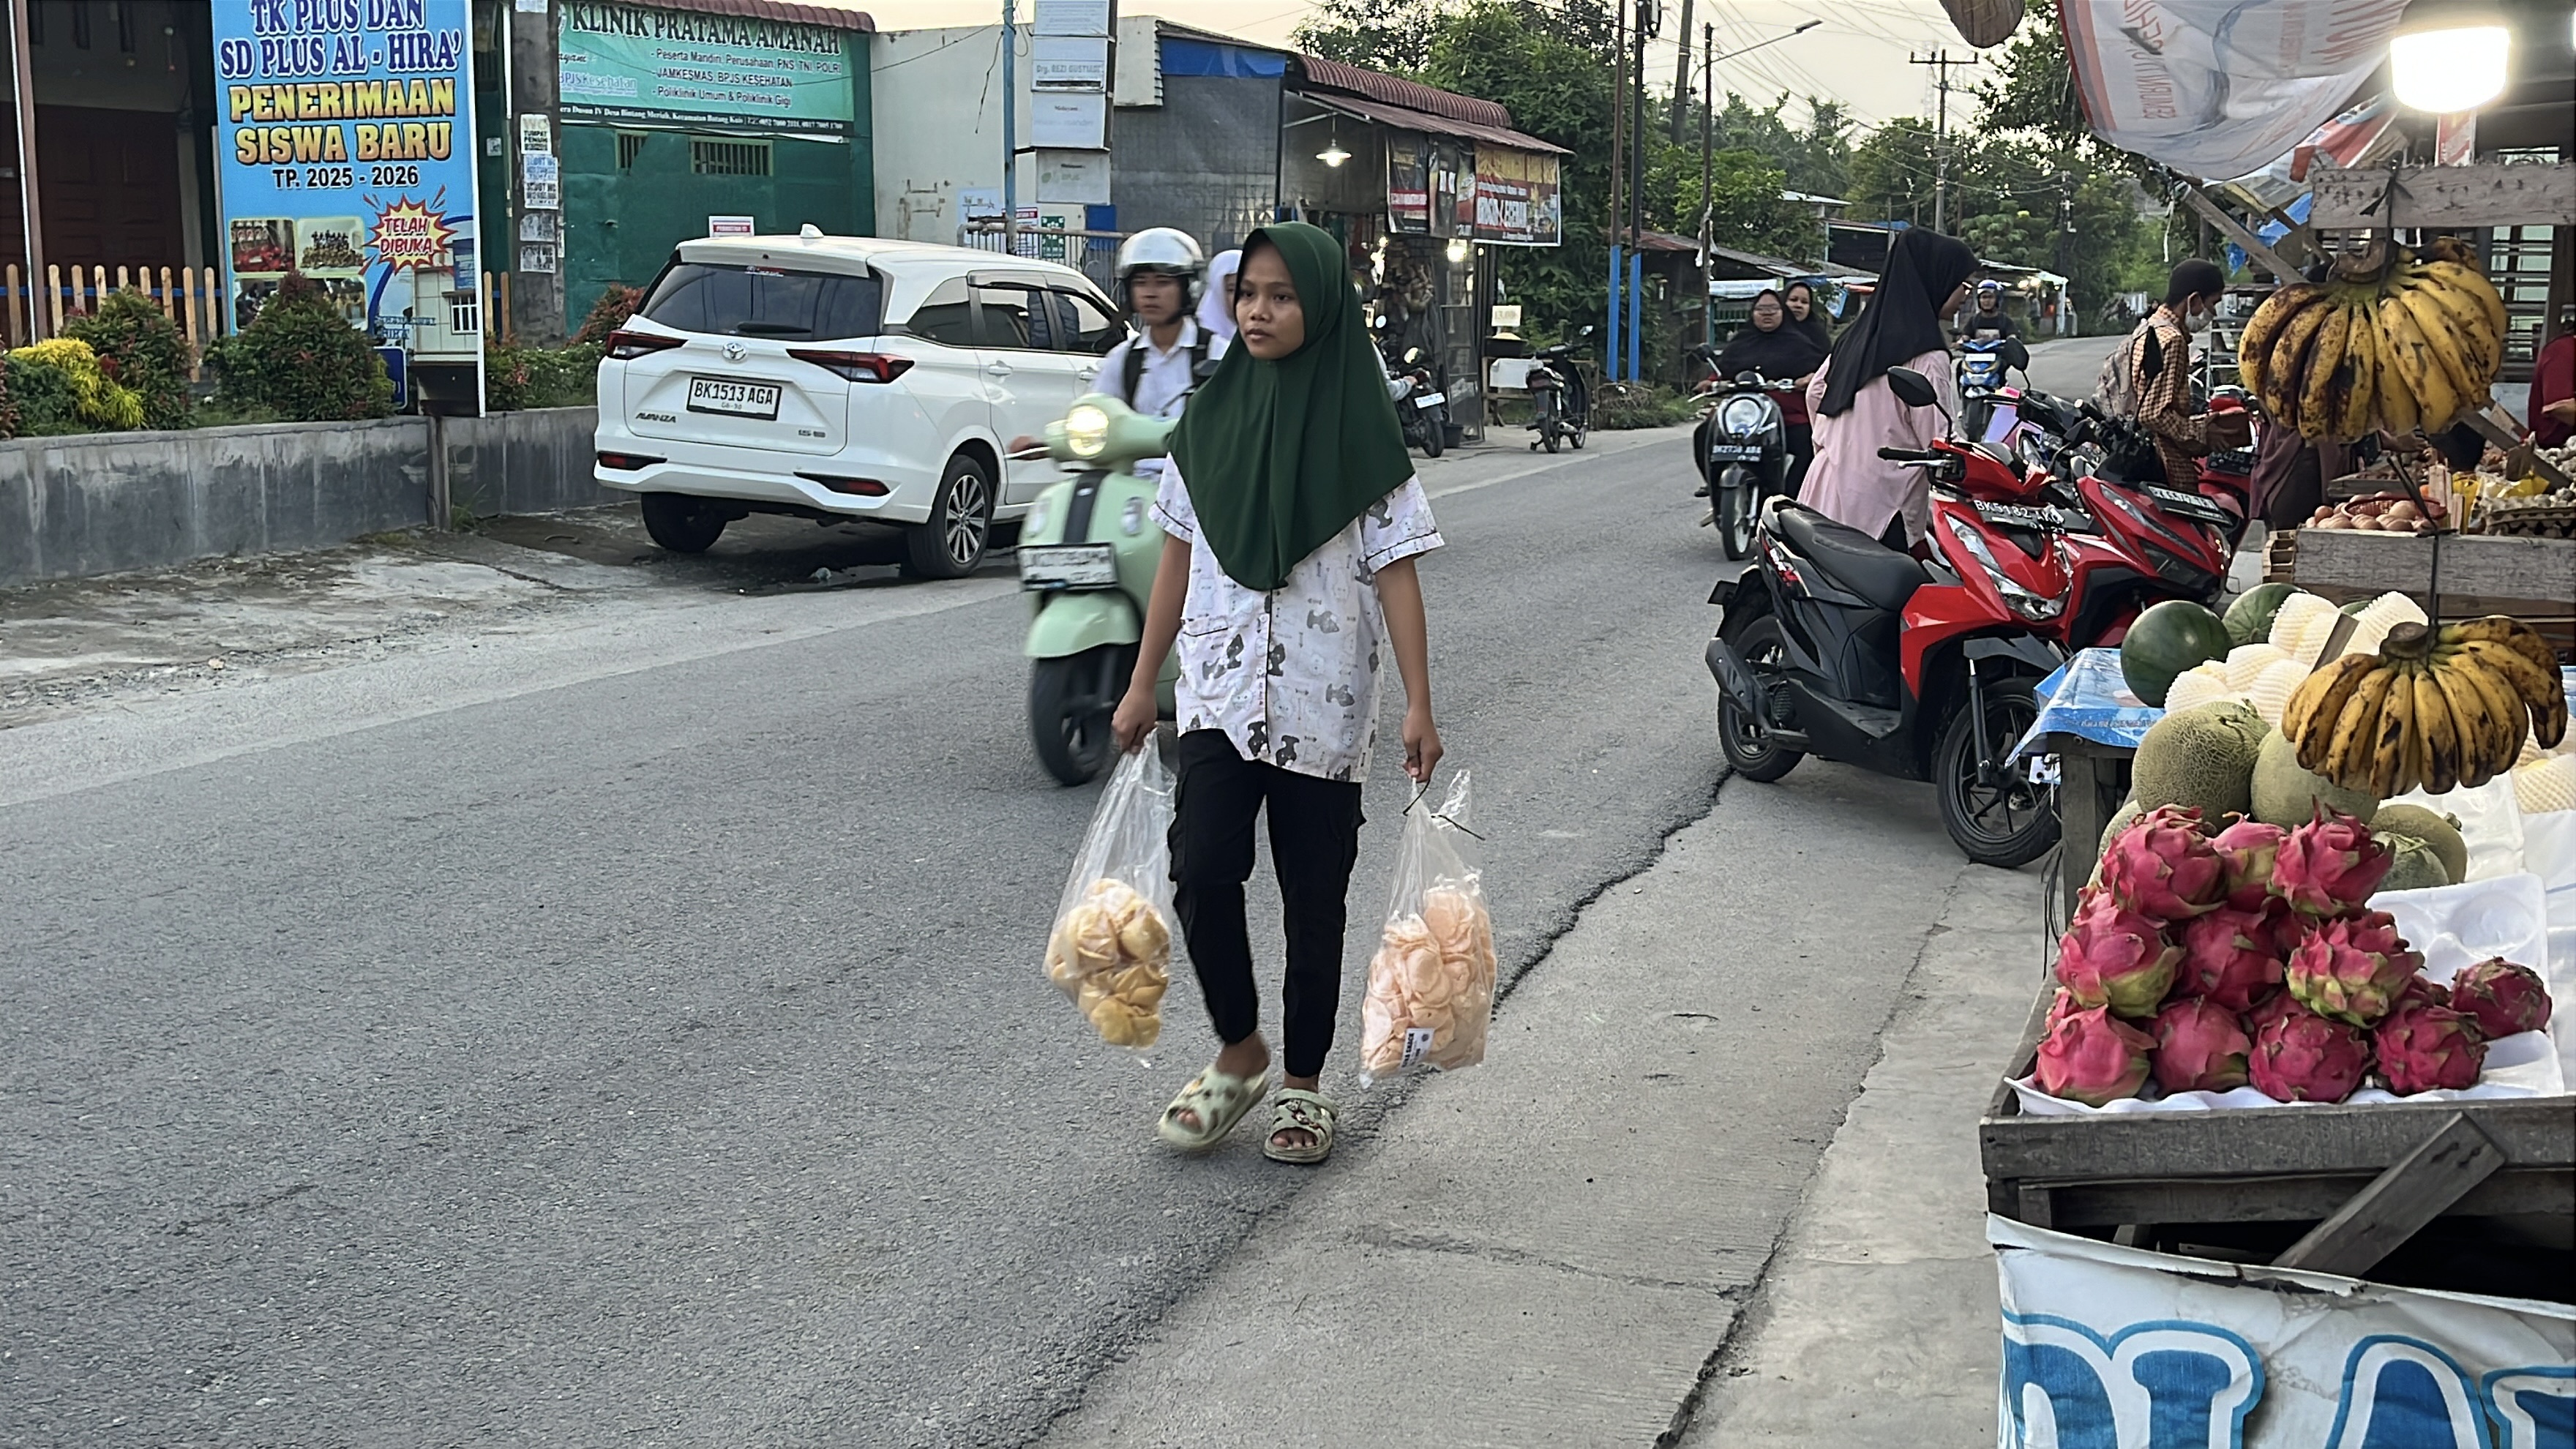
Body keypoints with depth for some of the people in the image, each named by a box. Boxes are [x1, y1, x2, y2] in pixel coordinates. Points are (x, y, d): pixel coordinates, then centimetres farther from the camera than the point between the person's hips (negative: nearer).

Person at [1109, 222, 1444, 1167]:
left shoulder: (1359, 430, -4)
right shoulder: (1209, 421, 6)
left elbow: (1396, 572, -5)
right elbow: (1178, 559, 11)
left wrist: (1419, 705, -11)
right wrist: (1142, 685, 11)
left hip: (1323, 706, -2)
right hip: (1221, 693, 2)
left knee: (1314, 902, 6)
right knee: (1202, 873, -12)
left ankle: (1302, 1081, 22)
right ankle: (1238, 1053, 10)